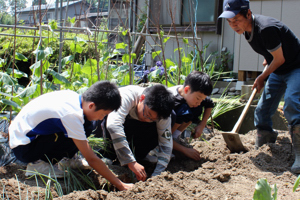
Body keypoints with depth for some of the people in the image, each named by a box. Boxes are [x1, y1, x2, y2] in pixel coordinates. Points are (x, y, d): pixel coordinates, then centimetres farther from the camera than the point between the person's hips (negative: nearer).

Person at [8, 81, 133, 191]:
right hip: (22, 147, -8)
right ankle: (37, 164, -10)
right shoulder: (72, 115, -30)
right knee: (75, 140, -26)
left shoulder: (73, 96, -7)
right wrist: (120, 185, -22)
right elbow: (92, 160, -27)